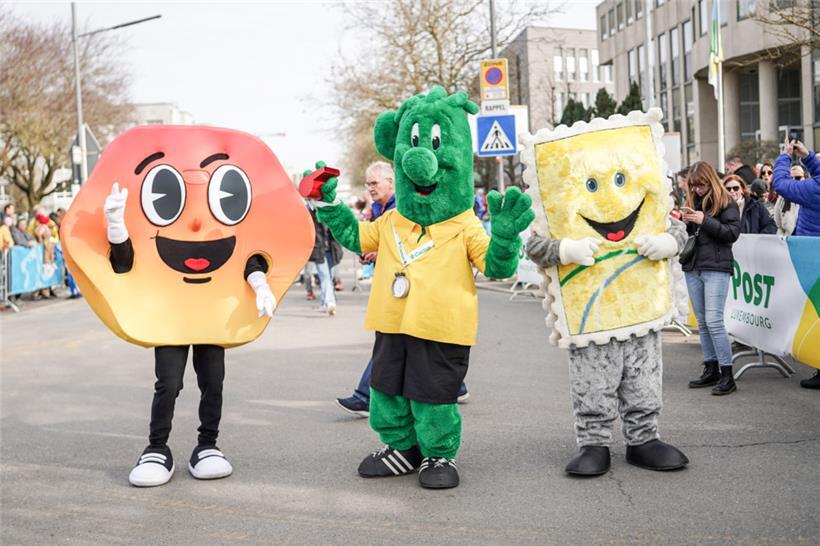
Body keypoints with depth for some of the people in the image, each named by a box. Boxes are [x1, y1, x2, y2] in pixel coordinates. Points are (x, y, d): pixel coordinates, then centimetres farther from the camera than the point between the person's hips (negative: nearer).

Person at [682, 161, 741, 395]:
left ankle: (727, 375, -7)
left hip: (716, 267, -6)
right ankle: (711, 370, 18)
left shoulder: (726, 202, -3)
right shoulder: (691, 201, 14)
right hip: (693, 268, 6)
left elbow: (733, 233, -10)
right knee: (702, 322, 10)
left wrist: (704, 220, -17)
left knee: (714, 321, -12)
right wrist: (686, 223, -3)